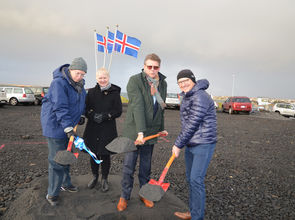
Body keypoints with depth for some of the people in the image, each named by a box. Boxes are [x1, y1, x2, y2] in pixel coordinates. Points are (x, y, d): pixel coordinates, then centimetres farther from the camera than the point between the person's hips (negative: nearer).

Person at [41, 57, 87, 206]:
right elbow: (60, 108, -29)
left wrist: (80, 116, 14)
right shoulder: (59, 83, -21)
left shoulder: (79, 84, 7)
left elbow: (81, 100, 24)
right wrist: (69, 129, -33)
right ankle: (52, 194, 13)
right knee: (57, 159, -4)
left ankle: (65, 183, 38)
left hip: (67, 124, 9)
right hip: (55, 125, -9)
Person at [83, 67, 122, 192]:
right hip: (92, 128, 2)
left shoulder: (115, 93, -1)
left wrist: (105, 116, -17)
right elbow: (85, 108, 4)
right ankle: (95, 176, 34)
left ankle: (104, 179, 26)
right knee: (93, 154, 11)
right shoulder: (91, 92, 7)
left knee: (105, 155, 6)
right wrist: (93, 115, -16)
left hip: (108, 129, -2)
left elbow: (118, 111, -5)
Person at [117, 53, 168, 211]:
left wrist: (161, 128, 15)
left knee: (146, 166, 16)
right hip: (134, 131, -4)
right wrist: (140, 132, -29)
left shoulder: (163, 83, 7)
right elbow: (137, 106, -22)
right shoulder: (135, 80, -12)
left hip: (151, 132, 5)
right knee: (129, 166, 5)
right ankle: (124, 197, 25)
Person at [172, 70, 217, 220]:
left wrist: (178, 144, -15)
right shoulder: (187, 97, 13)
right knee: (190, 178, 16)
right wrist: (180, 143, 20)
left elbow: (192, 124, -21)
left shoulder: (200, 97, -18)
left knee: (196, 179, -6)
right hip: (191, 144, 10)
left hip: (203, 144, -10)